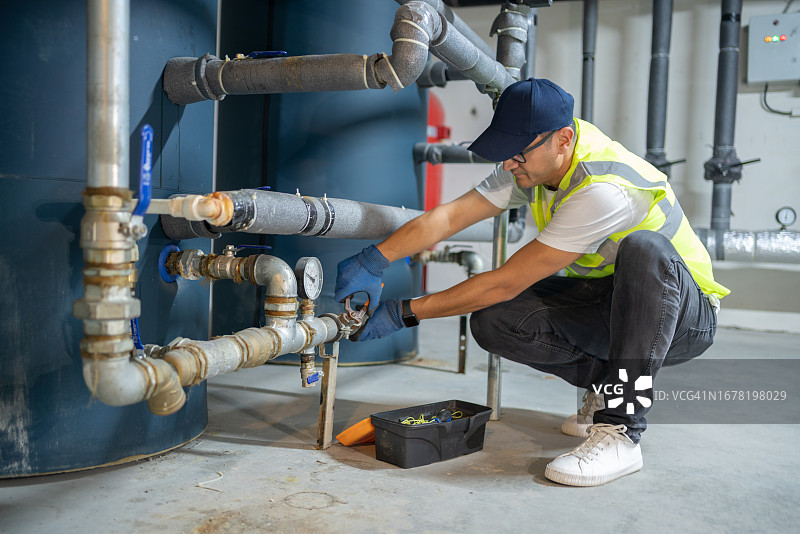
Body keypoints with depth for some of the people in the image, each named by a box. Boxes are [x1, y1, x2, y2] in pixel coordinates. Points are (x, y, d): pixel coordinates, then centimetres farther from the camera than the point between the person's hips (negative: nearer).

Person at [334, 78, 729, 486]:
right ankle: (607, 386, 1)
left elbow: (505, 283, -30)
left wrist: (406, 312, -24)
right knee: (492, 320, -18)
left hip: (685, 316, -6)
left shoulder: (603, 190, -33)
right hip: (606, 303, 6)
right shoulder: (534, 163, -9)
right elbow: (449, 216, -14)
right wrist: (373, 261, -28)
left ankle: (620, 431, -34)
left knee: (643, 248, -40)